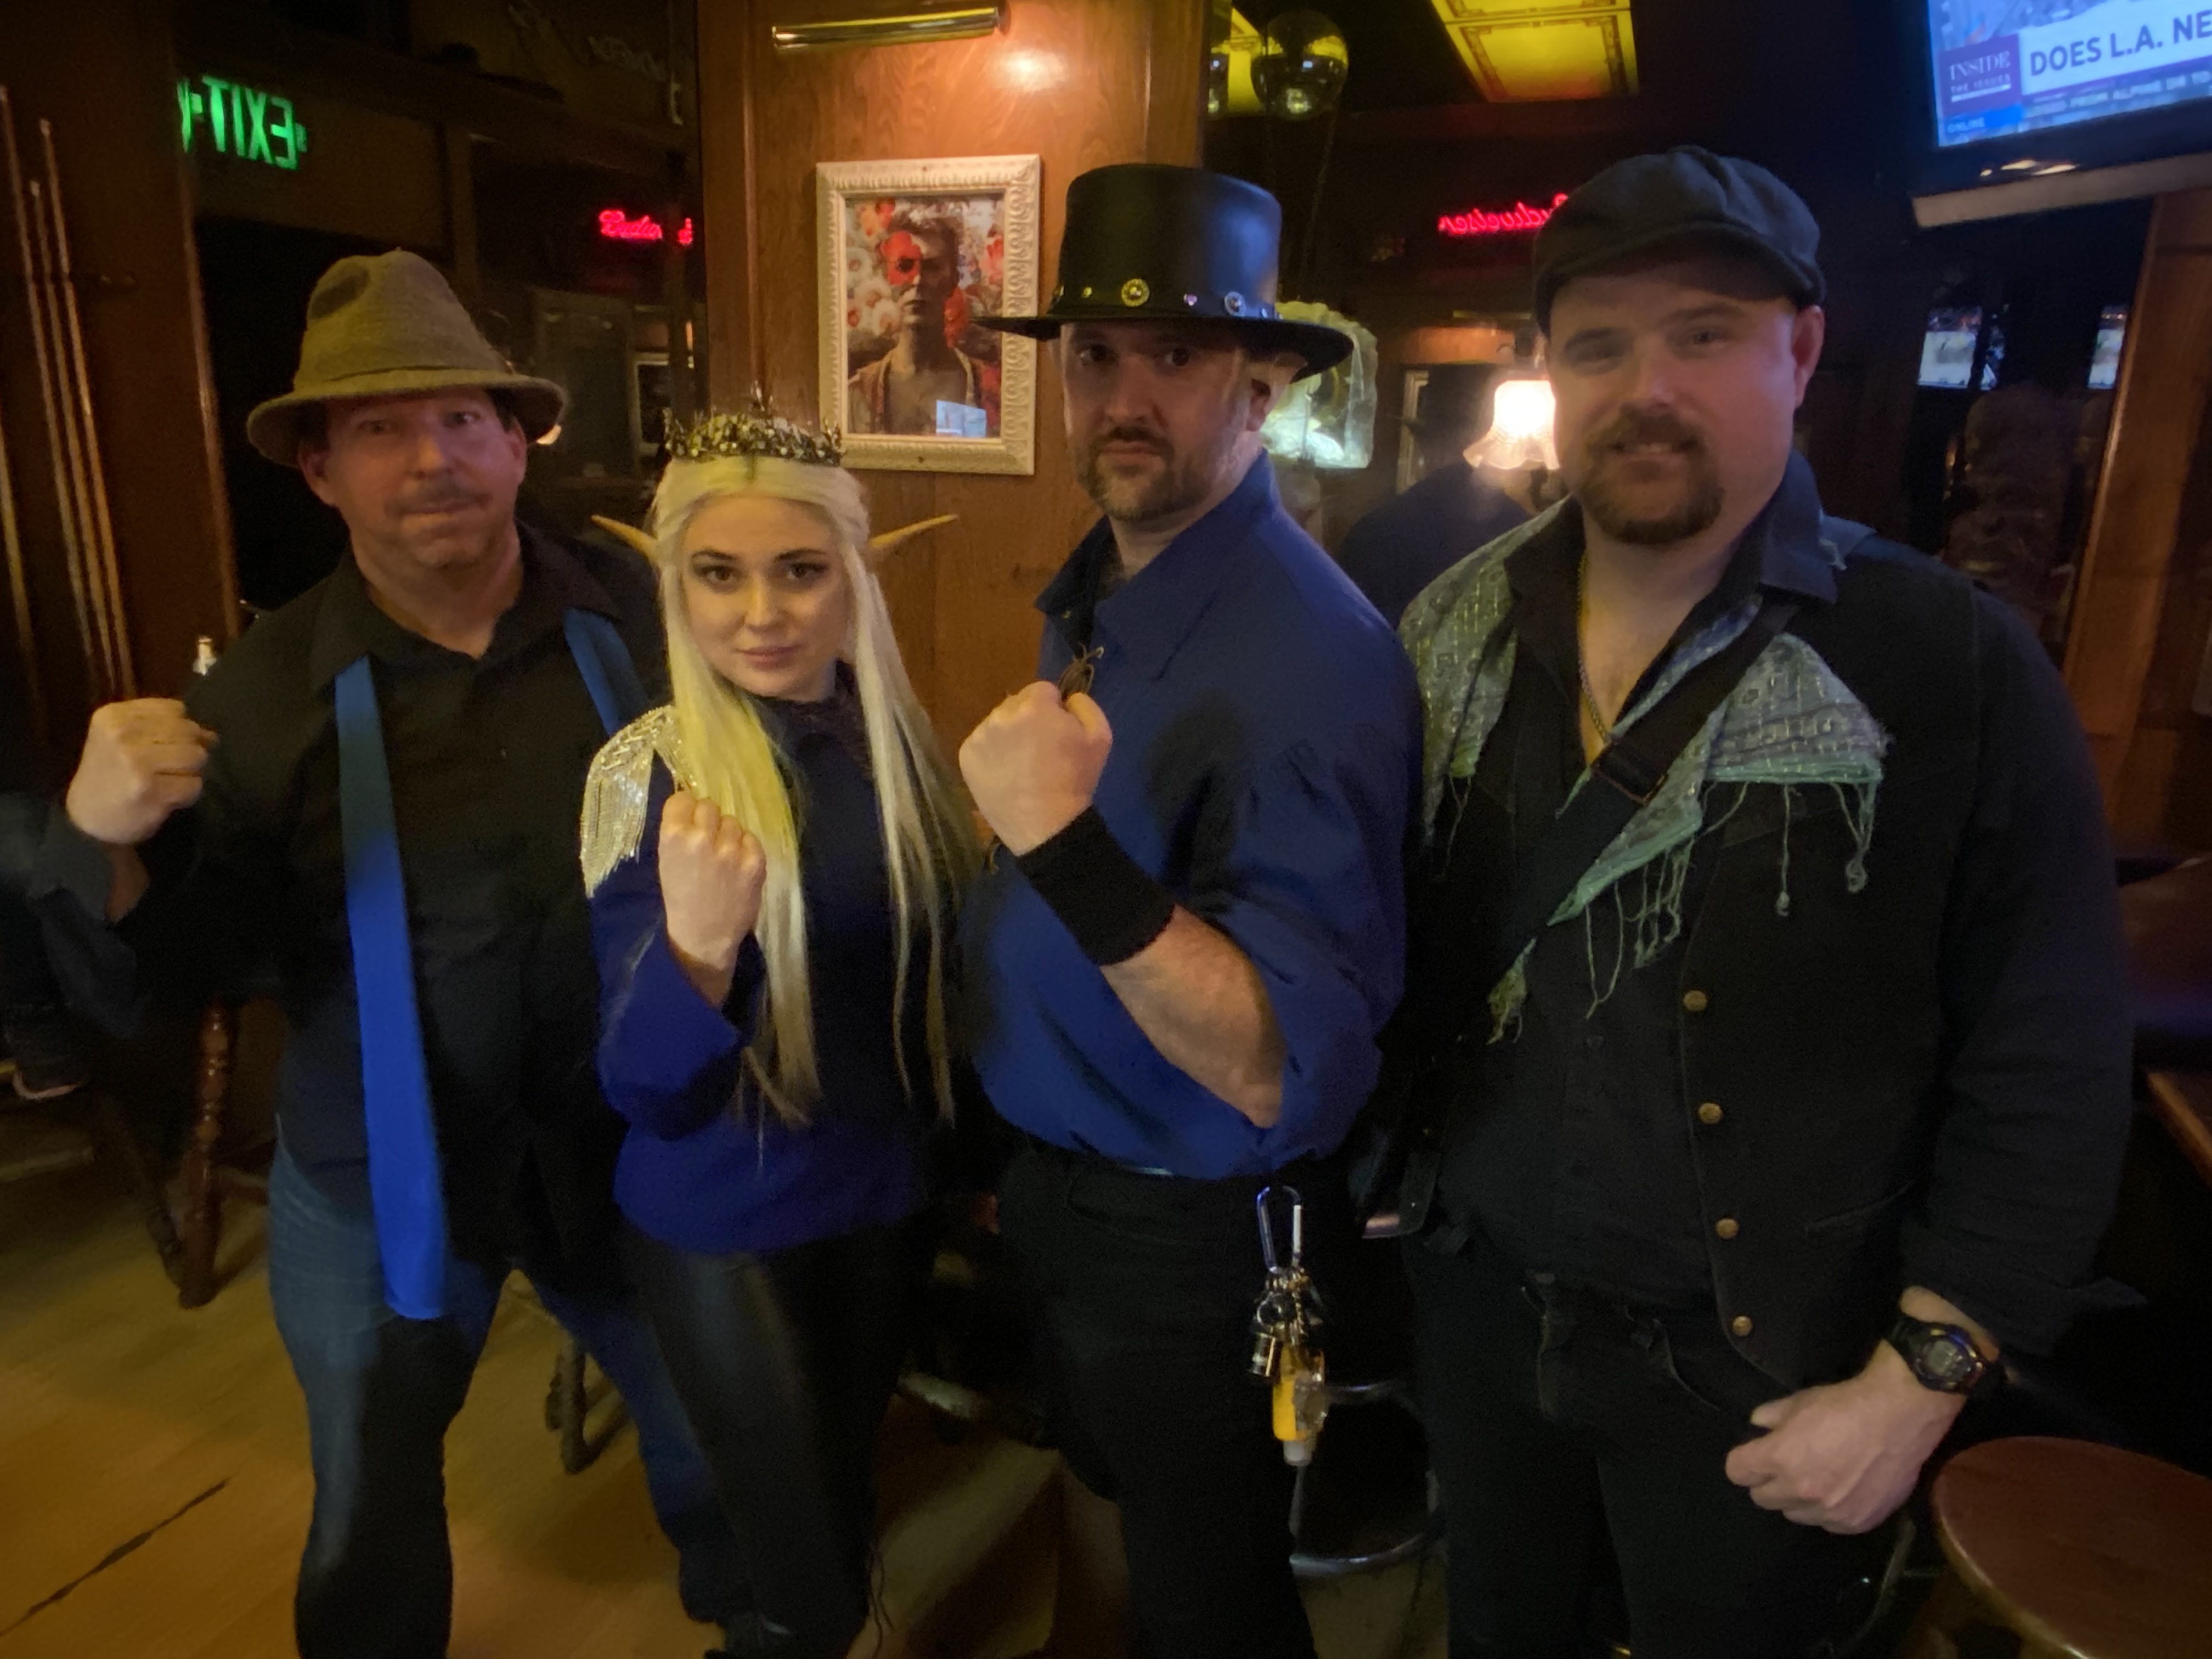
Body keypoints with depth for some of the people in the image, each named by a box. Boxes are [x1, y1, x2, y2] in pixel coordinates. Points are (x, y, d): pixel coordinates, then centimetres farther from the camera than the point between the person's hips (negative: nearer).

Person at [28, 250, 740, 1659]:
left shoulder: (640, 620, -12)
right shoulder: (266, 687, -11)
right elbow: (196, 961, -9)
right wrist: (107, 844, -28)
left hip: (626, 1145, 1)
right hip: (376, 1182, 0)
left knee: (717, 1435, 24)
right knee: (374, 1516, 22)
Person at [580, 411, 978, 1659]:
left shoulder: (892, 740, -6)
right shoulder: (647, 774, -20)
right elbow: (645, 1092, -21)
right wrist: (695, 942, -39)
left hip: (891, 1196, 5)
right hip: (728, 1231, -5)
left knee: (846, 1500, 27)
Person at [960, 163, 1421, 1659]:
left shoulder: (1309, 658, -29)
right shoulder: (1094, 593, -2)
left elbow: (1282, 1073, -31)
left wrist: (1069, 851, -40)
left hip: (1186, 1239, -8)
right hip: (1056, 1183, 8)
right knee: (1122, 1515, 33)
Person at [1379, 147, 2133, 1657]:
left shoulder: (1955, 668, -16)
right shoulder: (1454, 634, -4)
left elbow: (2048, 1071, -12)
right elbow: (1382, 946, 3)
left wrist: (1920, 1380, -12)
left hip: (1753, 1361, -3)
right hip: (1477, 1297, 4)